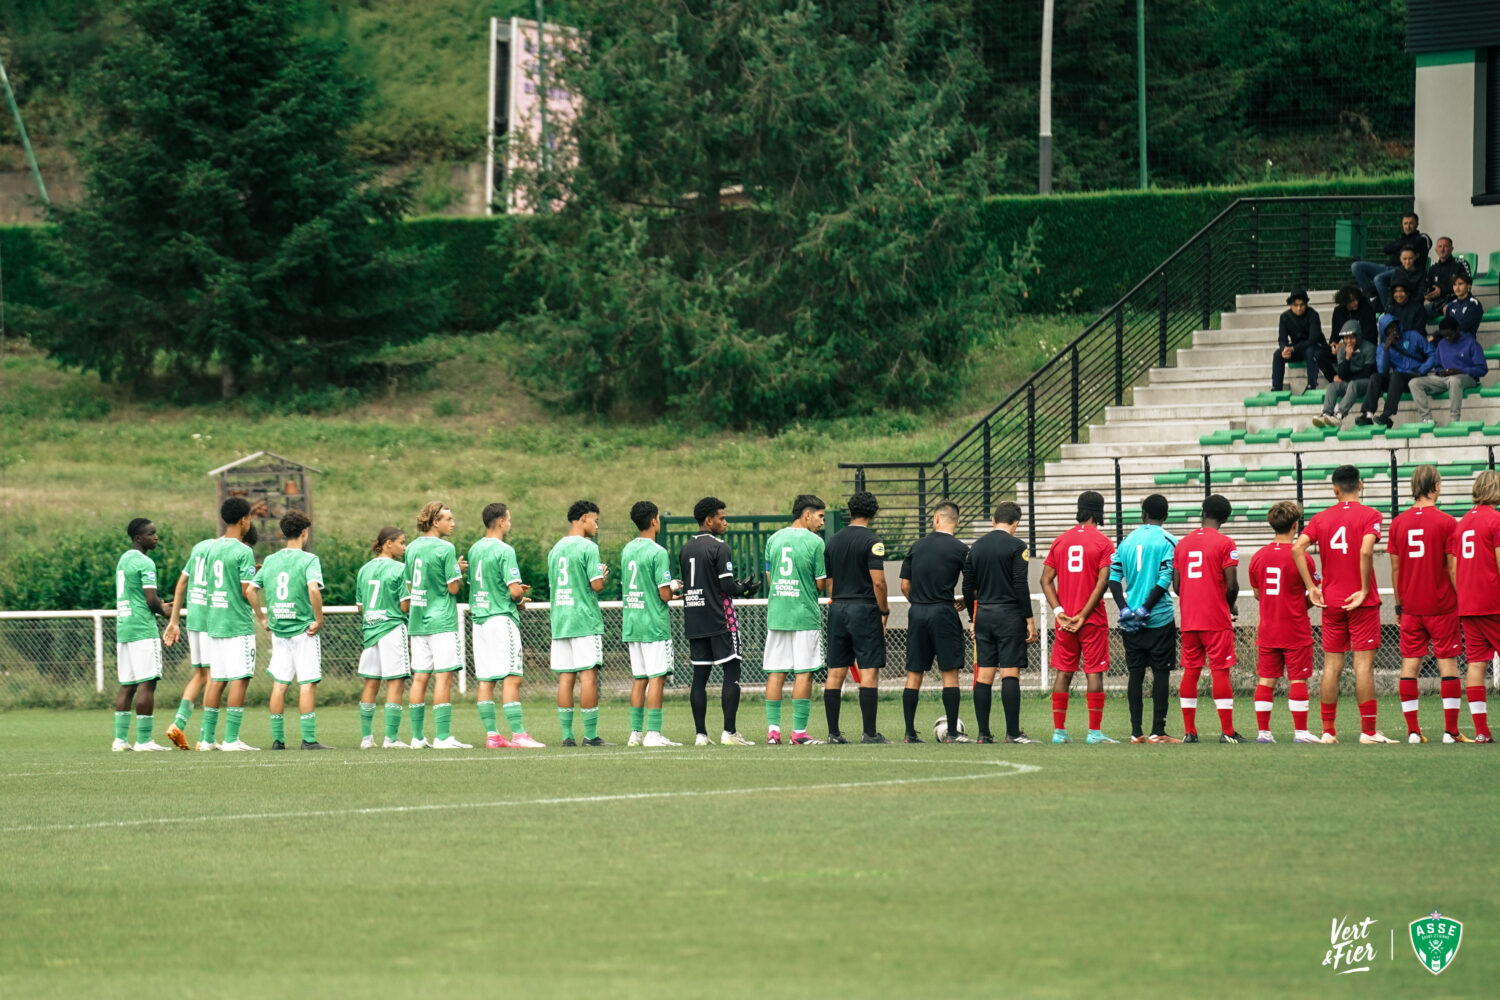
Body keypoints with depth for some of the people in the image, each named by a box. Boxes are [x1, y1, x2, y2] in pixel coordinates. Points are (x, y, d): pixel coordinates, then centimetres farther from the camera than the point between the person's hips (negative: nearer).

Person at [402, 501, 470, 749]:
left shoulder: (412, 548, 11)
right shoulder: (445, 548, -11)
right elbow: (454, 587, -11)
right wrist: (460, 571, 6)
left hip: (417, 623, 7)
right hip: (441, 621, -7)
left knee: (419, 678, 8)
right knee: (444, 677, -6)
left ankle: (417, 736, 8)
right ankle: (442, 737, -10)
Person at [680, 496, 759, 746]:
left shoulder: (686, 549, 12)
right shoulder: (719, 547, -11)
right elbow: (727, 586, -16)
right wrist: (745, 589, 4)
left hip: (693, 620, 7)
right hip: (719, 621, -7)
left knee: (700, 674, 6)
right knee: (731, 671, -2)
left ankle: (701, 734, 4)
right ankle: (729, 732, -8)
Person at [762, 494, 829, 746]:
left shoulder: (774, 539, 9)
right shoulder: (815, 542, -8)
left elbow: (769, 579, 13)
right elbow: (821, 584, -7)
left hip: (776, 614, 5)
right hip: (805, 616, -5)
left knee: (775, 673, 6)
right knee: (804, 673, -1)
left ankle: (773, 729, 4)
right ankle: (799, 732, -2)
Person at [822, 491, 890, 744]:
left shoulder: (834, 541, 11)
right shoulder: (871, 541, -9)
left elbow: (829, 582, 14)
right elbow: (878, 581, -15)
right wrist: (884, 611, -4)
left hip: (838, 609, 6)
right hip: (864, 609, -6)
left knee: (835, 672, 6)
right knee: (869, 672, -5)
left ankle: (833, 732, 6)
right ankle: (870, 733, -9)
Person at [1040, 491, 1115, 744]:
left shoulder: (1060, 541, 9)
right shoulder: (1103, 543, -5)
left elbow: (1046, 580, 4)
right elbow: (1102, 581, -14)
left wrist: (1059, 612, -2)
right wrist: (1083, 615, -12)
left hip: (1064, 621, 4)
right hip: (1093, 619, -4)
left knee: (1063, 673, 9)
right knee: (1094, 673, -1)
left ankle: (1059, 731, 9)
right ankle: (1095, 731, -3)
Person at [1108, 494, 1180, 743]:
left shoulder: (1127, 541, 9)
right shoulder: (1168, 542, -5)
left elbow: (1114, 577, 3)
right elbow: (1165, 580, -14)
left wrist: (1124, 609, -2)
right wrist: (1145, 609, -11)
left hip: (1131, 619, 4)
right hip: (1160, 619, -4)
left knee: (1135, 673, 7)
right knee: (1161, 673, 0)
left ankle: (1136, 732, 6)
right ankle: (1158, 731, -3)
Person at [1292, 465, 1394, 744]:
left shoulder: (1321, 518, 6)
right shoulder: (1369, 515, -5)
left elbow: (1297, 548, -5)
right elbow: (1366, 551, -21)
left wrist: (1311, 588, -1)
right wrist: (1364, 590, -13)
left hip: (1330, 602, 4)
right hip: (1362, 603, -3)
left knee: (1331, 665, 7)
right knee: (1364, 664, -2)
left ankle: (1328, 730, 8)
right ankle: (1368, 731, -3)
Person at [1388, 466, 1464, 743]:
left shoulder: (1398, 522, 3)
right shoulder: (1447, 522, -9)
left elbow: (1395, 568, 6)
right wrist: (1461, 599, 2)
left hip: (1410, 606, 3)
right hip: (1442, 605, -3)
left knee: (1410, 664, 5)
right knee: (1447, 663, 1)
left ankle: (1413, 730, 2)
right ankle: (1450, 730, -2)